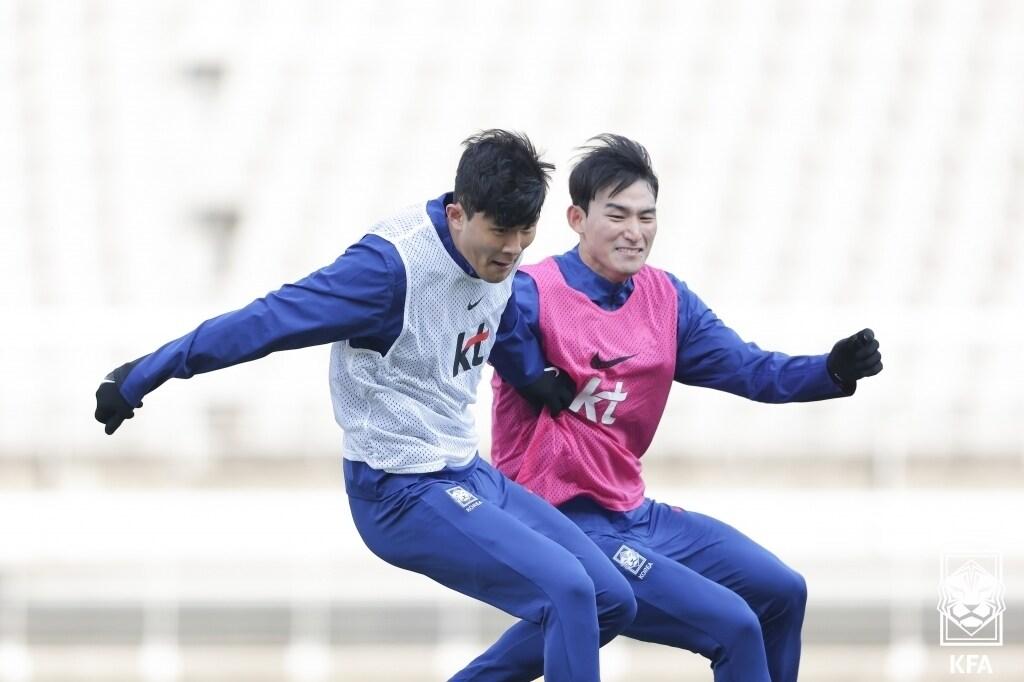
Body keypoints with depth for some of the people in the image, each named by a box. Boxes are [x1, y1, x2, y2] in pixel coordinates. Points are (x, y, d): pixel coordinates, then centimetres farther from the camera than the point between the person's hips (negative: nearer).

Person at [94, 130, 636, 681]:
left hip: (468, 476, 9)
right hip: (405, 493, -9)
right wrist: (144, 375, -18)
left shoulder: (496, 256, 0)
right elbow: (270, 320, -22)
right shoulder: (394, 263, -24)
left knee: (610, 601, 6)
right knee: (567, 592, -22)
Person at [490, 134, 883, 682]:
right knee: (731, 625, -17)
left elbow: (750, 369, 1)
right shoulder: (532, 294, -16)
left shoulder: (667, 301, 6)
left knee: (781, 592, 15)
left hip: (634, 513, 9)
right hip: (565, 527, -9)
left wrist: (834, 370, -16)